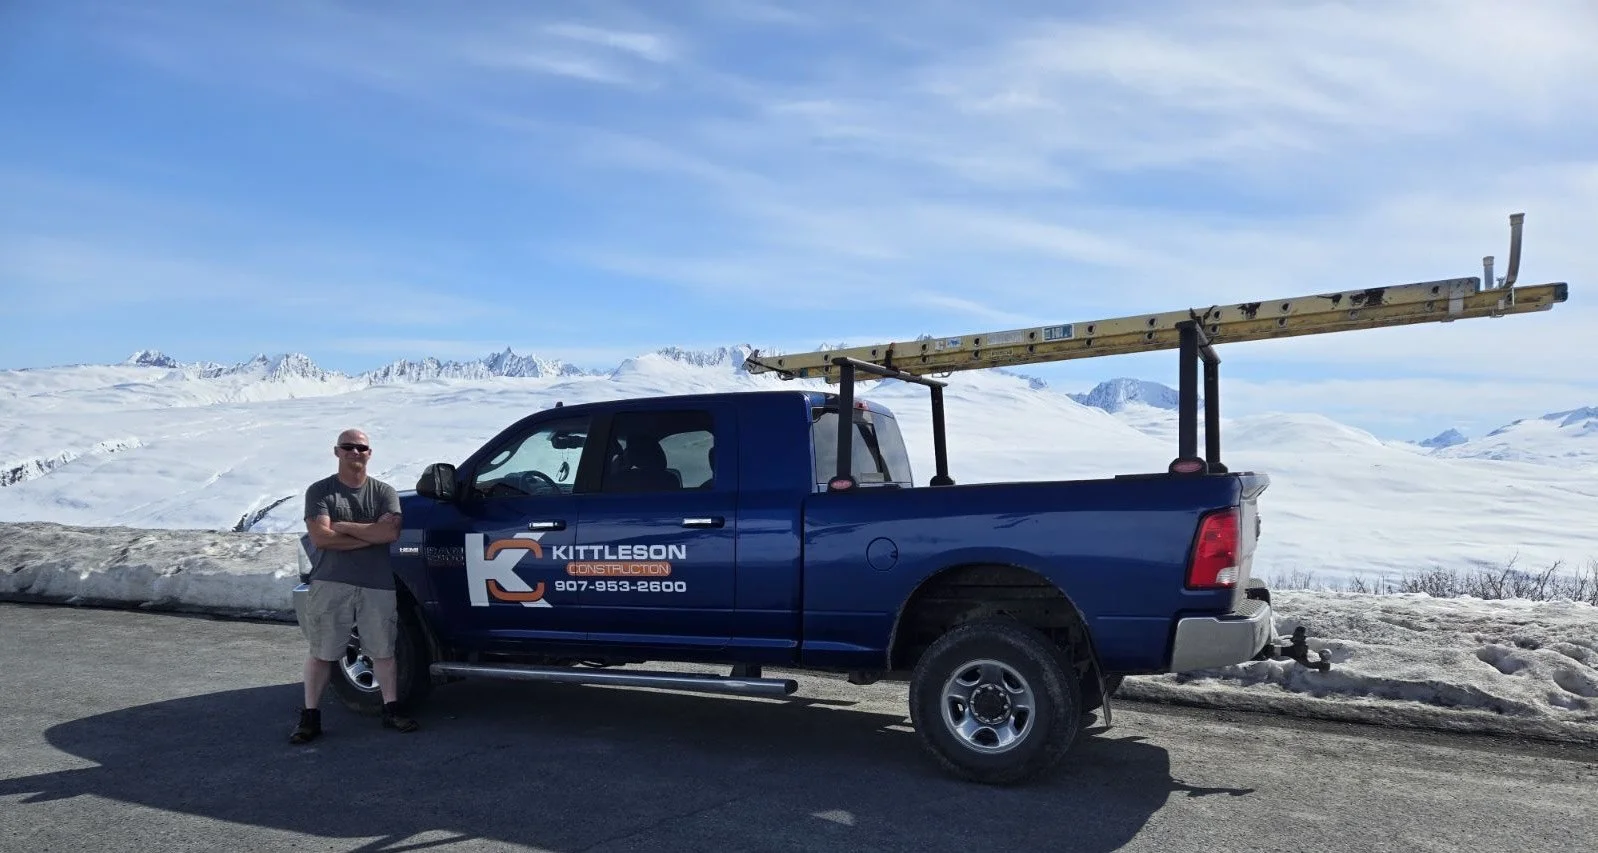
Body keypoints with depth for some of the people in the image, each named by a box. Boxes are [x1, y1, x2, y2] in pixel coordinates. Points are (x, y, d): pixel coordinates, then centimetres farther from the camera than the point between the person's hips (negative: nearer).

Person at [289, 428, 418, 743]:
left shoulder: (384, 492, 6)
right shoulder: (320, 491, 2)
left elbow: (391, 532, -10)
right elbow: (320, 537, -12)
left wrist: (344, 527, -10)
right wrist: (371, 534, -11)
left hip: (377, 586, 1)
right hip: (330, 584, -1)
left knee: (383, 650, 8)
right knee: (321, 652, 5)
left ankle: (391, 710, 19)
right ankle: (310, 717, 15)